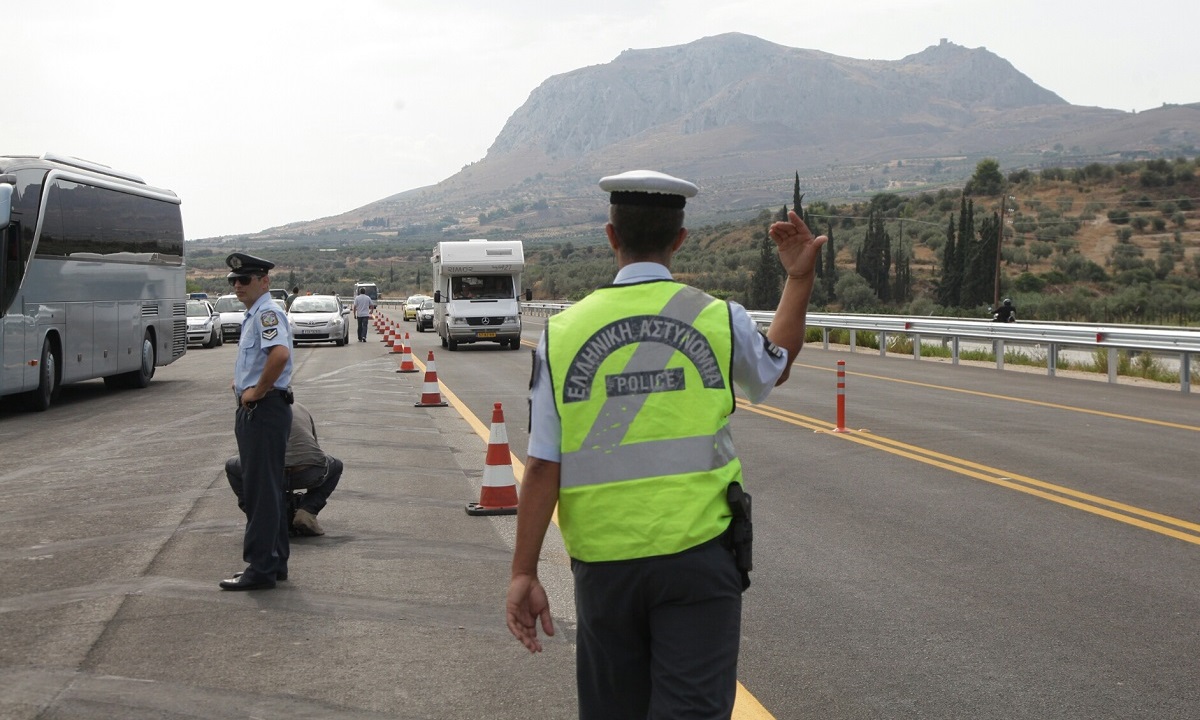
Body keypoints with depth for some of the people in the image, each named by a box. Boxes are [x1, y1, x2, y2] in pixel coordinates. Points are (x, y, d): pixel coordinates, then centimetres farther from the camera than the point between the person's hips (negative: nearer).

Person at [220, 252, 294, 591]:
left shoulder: (267, 313, -15)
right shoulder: (253, 315, 18)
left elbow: (280, 353, -33)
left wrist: (257, 391, -23)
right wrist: (243, 385, 21)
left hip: (265, 409, -11)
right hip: (252, 411, 11)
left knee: (262, 490, -8)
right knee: (265, 488, 15)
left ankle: (261, 568, -4)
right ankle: (275, 562, 22)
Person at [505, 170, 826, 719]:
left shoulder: (564, 332, -2)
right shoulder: (719, 320, -2)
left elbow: (543, 466, -6)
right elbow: (775, 366, 22)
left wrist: (524, 573, -2)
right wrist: (801, 278, 31)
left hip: (603, 562, 2)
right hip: (697, 554, -1)